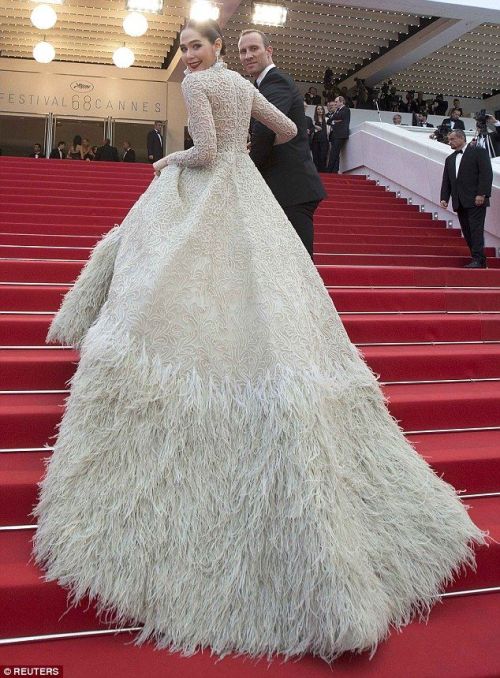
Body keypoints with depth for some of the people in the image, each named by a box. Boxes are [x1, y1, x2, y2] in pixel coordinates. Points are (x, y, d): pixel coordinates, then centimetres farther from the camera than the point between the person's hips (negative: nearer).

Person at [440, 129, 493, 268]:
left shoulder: (479, 152, 1)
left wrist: (482, 194, -16)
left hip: (475, 201, -6)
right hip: (460, 203, 6)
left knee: (476, 230, -11)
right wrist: (444, 198, 3)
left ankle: (478, 260, -12)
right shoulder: (450, 159, 20)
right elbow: (446, 181, 17)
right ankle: (479, 260, 6)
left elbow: (486, 174, -8)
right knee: (467, 232, 3)